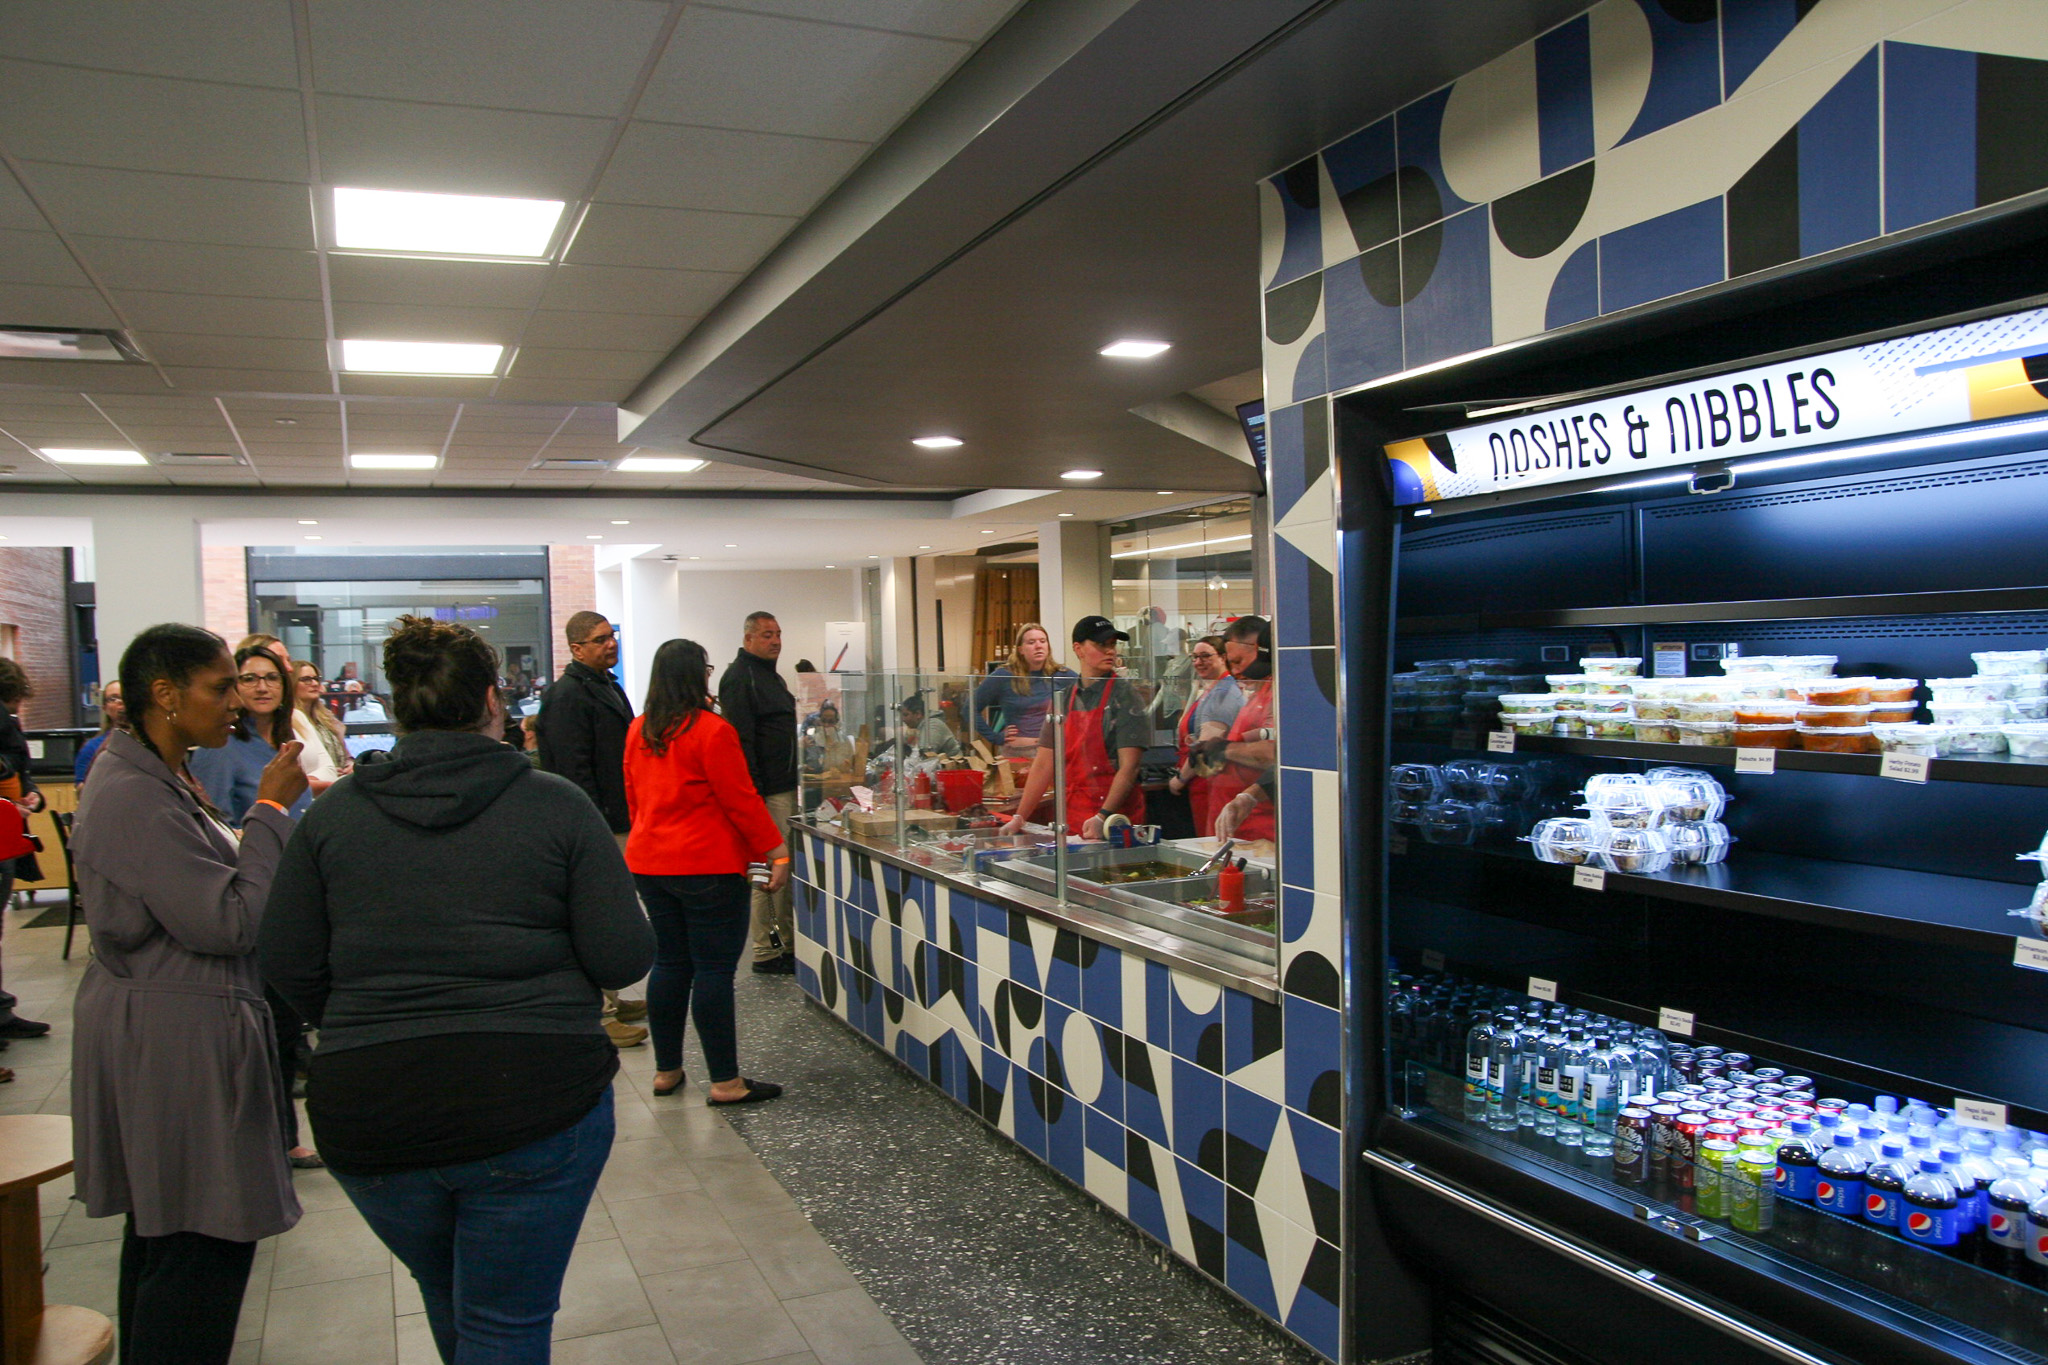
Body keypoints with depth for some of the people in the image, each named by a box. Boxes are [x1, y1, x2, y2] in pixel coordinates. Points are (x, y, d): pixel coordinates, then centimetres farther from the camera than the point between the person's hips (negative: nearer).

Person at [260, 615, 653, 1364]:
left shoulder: (334, 812, 0)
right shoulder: (556, 805, -8)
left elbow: (286, 968, 2)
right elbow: (625, 959, -10)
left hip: (368, 1115, 4)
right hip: (532, 1102, -3)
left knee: (447, 1298, 28)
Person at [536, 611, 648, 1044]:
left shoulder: (609, 686, 17)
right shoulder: (567, 695, -15)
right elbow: (574, 770, -21)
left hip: (619, 824, 10)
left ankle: (609, 999, 28)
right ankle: (598, 1013, 0)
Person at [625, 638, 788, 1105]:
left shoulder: (639, 731, 7)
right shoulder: (711, 731, -14)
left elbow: (634, 797, 16)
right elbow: (741, 800, -14)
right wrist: (777, 852, -7)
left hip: (649, 865, 7)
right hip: (707, 867, -7)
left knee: (669, 963, 16)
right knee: (714, 969, -2)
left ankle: (666, 1070, 24)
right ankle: (725, 1081, 2)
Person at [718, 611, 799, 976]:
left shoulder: (771, 676, 21)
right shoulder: (740, 678, -11)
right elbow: (741, 741, -19)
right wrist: (753, 792, -23)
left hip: (785, 787, 10)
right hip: (765, 793, -10)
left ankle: (789, 945, 19)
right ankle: (767, 952, 1)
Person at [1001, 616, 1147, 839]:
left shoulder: (1124, 696, -6)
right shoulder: (1064, 699, 9)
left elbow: (1129, 767, -14)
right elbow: (1044, 764, 11)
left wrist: (1103, 817, -25)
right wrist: (1019, 818, 6)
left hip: (1117, 818, -4)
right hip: (1073, 820, 5)